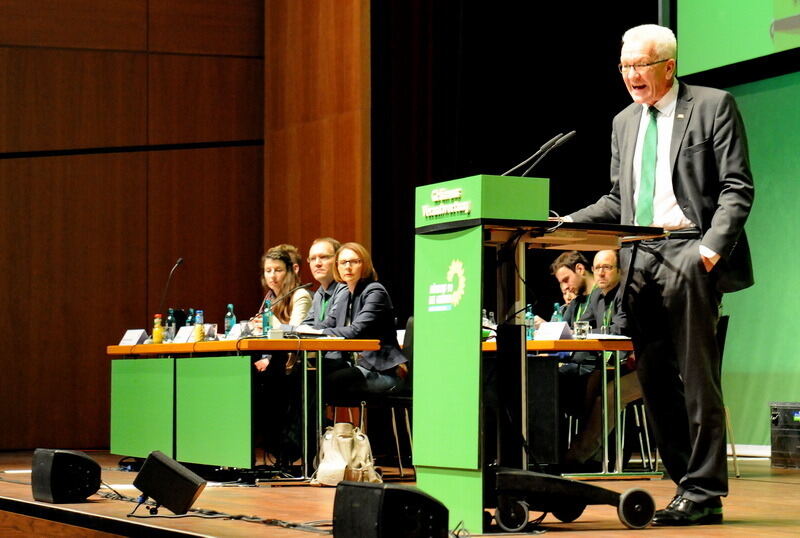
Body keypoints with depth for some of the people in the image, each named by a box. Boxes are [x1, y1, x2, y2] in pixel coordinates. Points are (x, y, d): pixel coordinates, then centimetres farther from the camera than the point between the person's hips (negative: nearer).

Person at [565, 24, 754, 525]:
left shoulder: (712, 107, 1)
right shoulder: (624, 123, 20)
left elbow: (737, 188, -5)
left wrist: (712, 246, -17)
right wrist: (566, 224, 7)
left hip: (688, 255, -6)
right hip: (640, 259, 7)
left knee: (696, 378, -7)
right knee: (656, 380, 5)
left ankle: (703, 493, -3)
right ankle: (687, 484, 11)